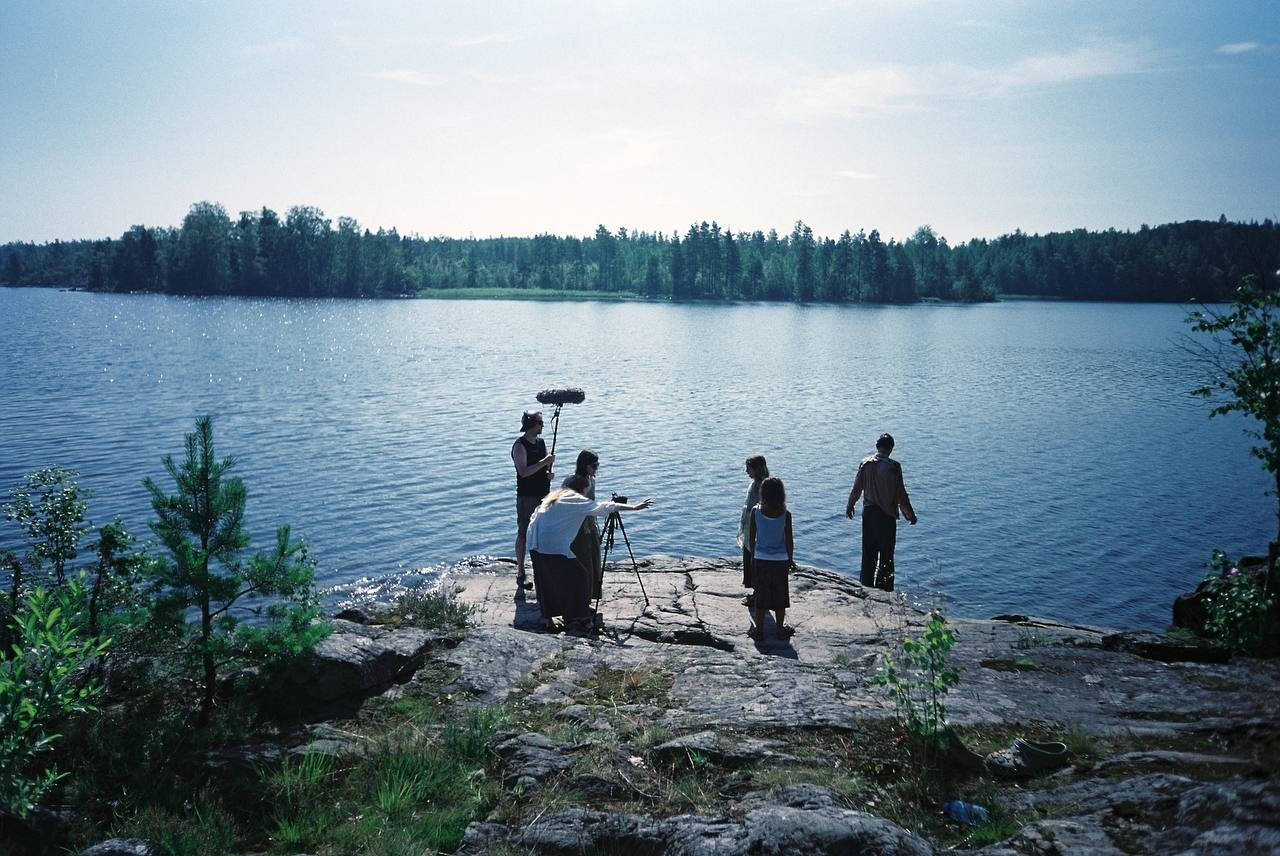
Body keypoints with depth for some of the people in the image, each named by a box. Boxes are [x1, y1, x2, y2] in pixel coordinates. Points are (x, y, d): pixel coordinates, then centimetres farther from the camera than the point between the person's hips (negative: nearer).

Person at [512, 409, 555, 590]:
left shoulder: (541, 442, 11)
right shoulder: (520, 445, -13)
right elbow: (523, 471, -23)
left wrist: (549, 472, 0)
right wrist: (544, 462, -22)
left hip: (543, 495, 7)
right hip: (526, 497, -7)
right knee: (523, 534, -2)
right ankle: (520, 574, 3)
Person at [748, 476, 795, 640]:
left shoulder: (755, 511, -11)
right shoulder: (785, 514, -12)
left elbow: (751, 537, -3)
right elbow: (789, 540, -6)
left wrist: (752, 555, 12)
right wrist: (790, 559, 9)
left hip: (760, 559, 0)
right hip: (780, 560, 0)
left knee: (760, 595, 11)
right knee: (780, 596, 14)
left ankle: (759, 630, 17)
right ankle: (780, 629, 23)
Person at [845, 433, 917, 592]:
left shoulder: (864, 463, -1)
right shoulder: (893, 466, -12)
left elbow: (856, 488, 7)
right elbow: (901, 494, -10)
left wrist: (849, 506, 23)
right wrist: (910, 515, 1)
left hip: (868, 512, 4)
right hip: (887, 515, -4)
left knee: (868, 554, 12)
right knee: (886, 556, 4)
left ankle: (866, 589, 18)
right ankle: (884, 590, 4)